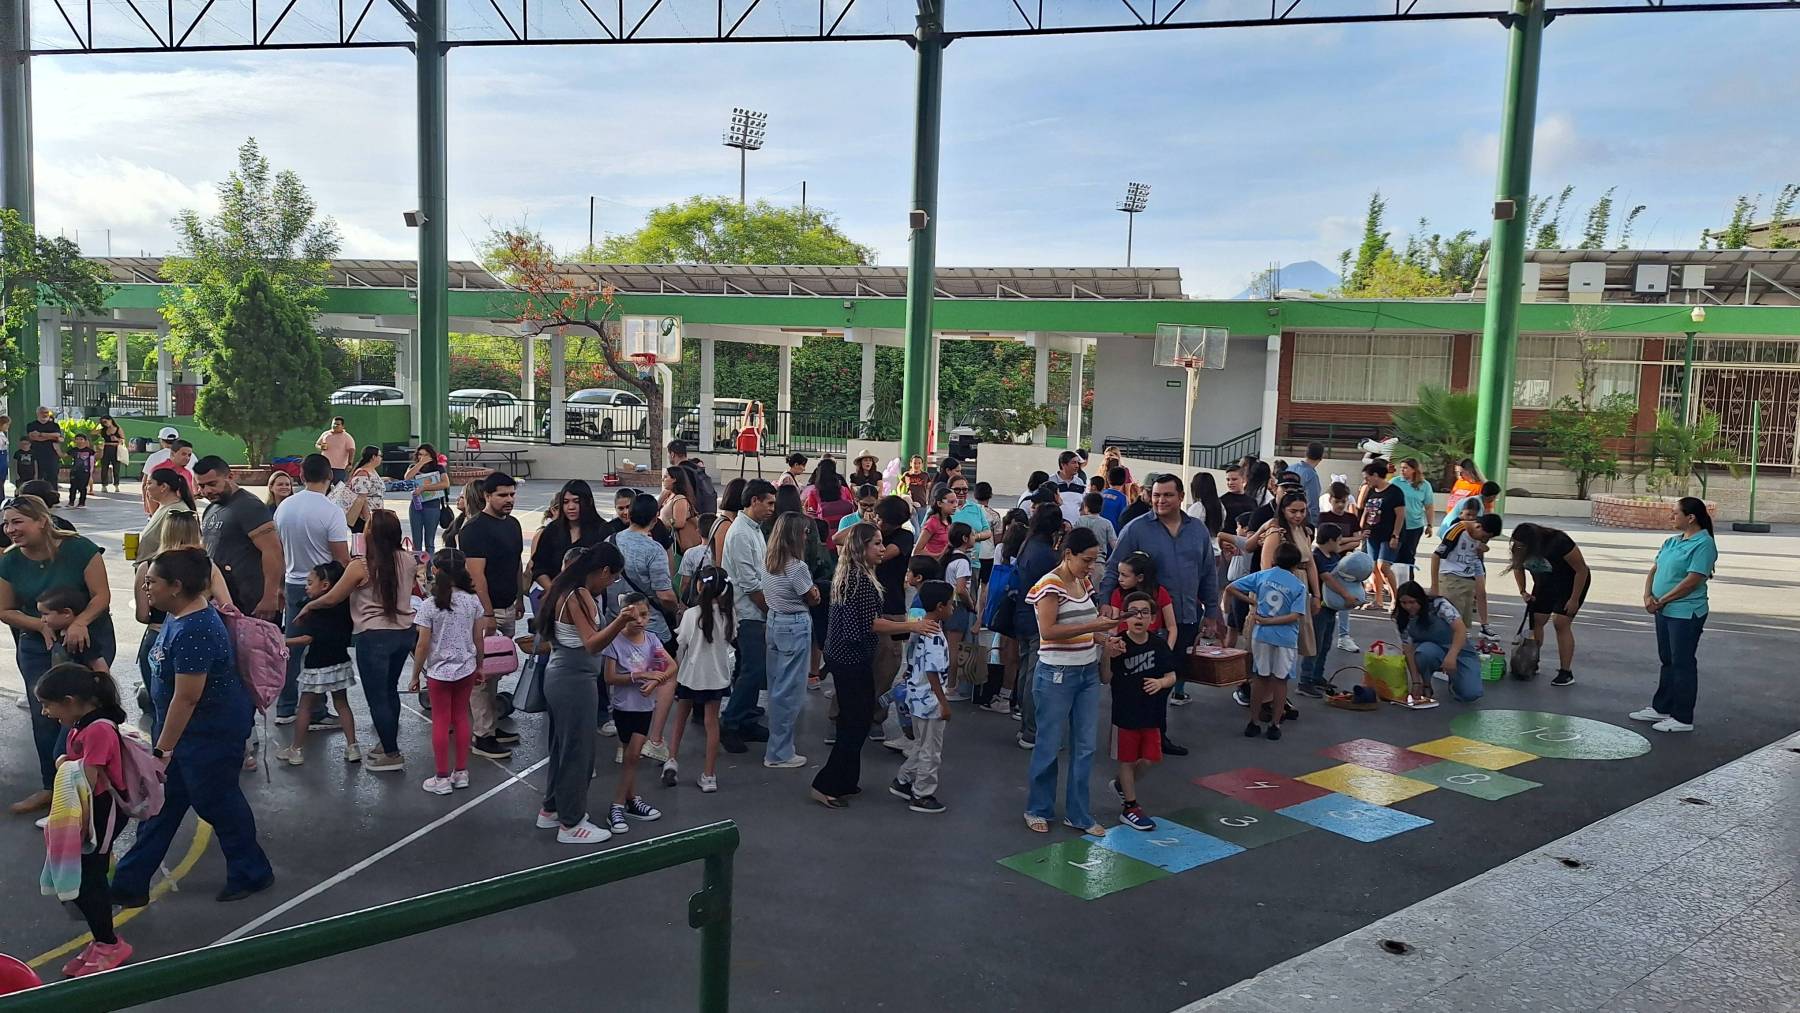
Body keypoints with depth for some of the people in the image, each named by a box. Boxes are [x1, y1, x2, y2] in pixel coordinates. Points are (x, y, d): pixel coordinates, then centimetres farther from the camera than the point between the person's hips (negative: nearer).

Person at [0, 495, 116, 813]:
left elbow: (102, 595, -15)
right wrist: (41, 625, -16)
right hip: (38, 646, 4)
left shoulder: (78, 549, -17)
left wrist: (79, 623, -31)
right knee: (44, 715, 6)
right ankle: (51, 786, 21)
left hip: (88, 641, -4)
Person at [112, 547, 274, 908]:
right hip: (184, 726, 10)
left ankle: (252, 874, 27)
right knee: (160, 803, 16)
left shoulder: (193, 632, -30)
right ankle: (129, 884, 28)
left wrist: (163, 749, -20)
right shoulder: (182, 615, 1)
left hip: (211, 733, -10)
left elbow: (186, 697, -28)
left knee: (215, 801, 7)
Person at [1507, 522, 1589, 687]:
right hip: (1545, 584, 6)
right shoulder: (1519, 548, -17)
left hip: (1571, 583, -6)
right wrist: (1523, 592, -5)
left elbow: (1582, 569, -24)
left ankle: (1566, 673, -11)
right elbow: (1518, 567, 5)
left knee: (1561, 623, -15)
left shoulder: (1558, 542, -34)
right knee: (1535, 620, -1)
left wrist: (1574, 599, -21)